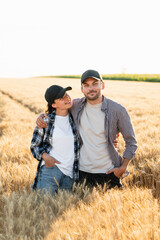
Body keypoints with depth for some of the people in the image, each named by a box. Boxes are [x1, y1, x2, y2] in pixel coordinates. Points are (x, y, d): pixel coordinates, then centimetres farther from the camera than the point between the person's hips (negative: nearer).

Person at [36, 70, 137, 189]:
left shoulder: (117, 110, -6)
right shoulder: (75, 106, 1)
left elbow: (131, 142, 3)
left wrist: (123, 168, -4)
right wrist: (41, 116, -2)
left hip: (108, 173, -2)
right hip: (82, 172, 2)